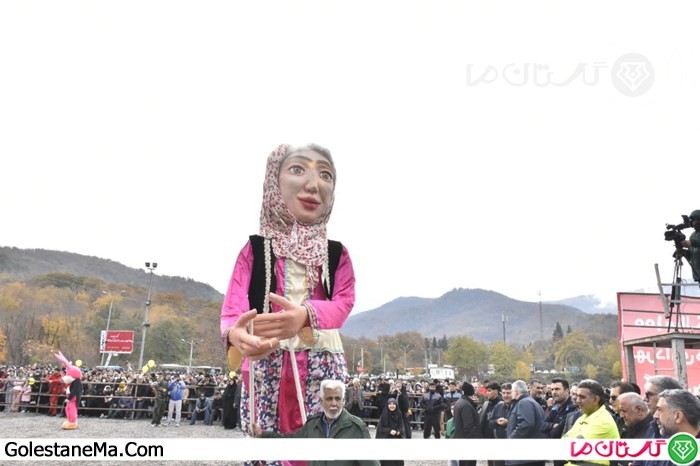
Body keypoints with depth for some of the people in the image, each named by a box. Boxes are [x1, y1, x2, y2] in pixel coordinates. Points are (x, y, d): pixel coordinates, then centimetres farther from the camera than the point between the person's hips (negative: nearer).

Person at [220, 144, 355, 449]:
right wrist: (235, 332, -37)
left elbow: (344, 302, -10)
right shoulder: (255, 249, 3)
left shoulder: (336, 253, 8)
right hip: (266, 361, -1)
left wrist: (306, 315, -33)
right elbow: (235, 303, -11)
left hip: (320, 363, 1)